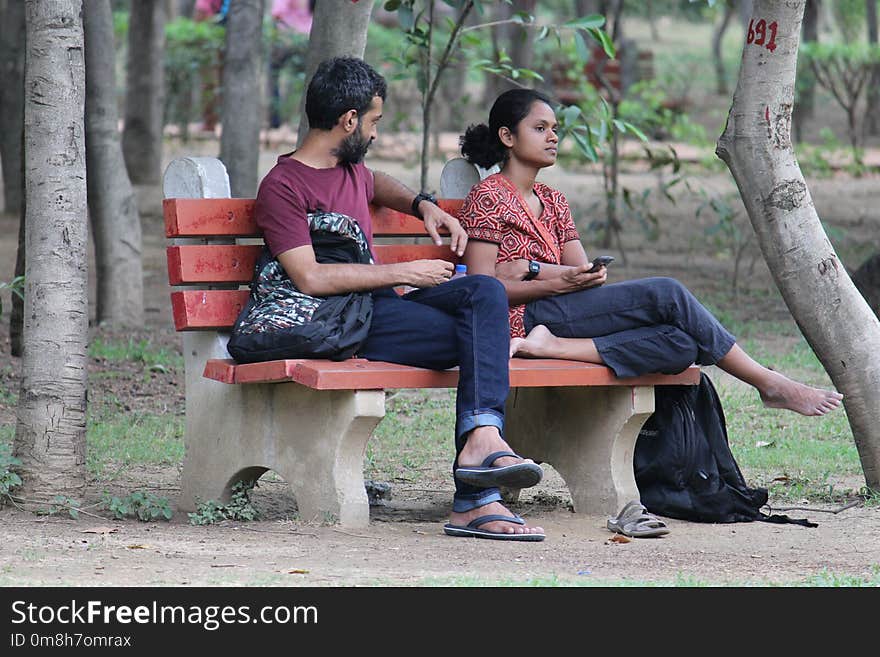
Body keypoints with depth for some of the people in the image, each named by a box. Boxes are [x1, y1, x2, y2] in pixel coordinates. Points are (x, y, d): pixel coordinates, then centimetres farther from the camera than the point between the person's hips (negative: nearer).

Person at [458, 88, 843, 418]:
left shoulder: (551, 201, 24)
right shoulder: (489, 198, 0)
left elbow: (583, 272, 12)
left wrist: (533, 269, -10)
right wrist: (554, 283, -21)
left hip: (555, 315, 8)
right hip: (525, 317, -8)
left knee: (682, 344, -20)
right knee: (666, 294, -21)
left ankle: (555, 347, -30)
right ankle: (770, 385, -15)